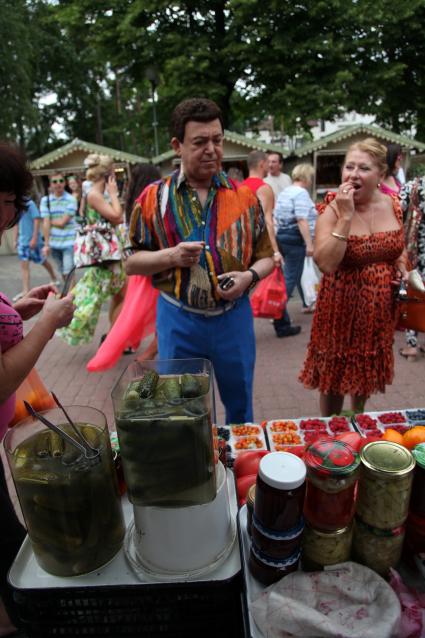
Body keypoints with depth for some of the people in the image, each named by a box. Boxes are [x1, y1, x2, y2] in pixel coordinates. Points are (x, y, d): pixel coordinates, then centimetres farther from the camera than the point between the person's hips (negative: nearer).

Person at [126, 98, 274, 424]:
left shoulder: (244, 197, 1)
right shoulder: (153, 198, -3)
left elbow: (266, 256, 7)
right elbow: (131, 263, 1)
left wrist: (249, 275, -15)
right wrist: (172, 256, -17)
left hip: (234, 317, 1)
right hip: (178, 321, -1)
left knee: (240, 409, 20)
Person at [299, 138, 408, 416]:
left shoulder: (393, 205, -1)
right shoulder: (332, 208, -15)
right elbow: (326, 263, -27)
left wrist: (402, 265, -3)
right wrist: (345, 216, -29)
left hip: (380, 307, 5)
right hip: (343, 305, -4)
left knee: (366, 373, 21)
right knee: (335, 375, 9)